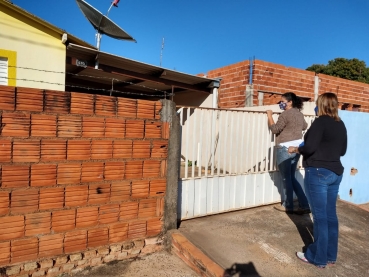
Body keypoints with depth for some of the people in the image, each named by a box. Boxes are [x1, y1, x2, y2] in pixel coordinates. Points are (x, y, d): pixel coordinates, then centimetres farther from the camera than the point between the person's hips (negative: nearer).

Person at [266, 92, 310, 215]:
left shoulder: (285, 114, -14)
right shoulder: (299, 114, 13)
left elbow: (274, 129, -11)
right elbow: (304, 126, 31)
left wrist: (269, 115, -3)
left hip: (286, 148, -8)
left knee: (286, 178, 5)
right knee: (291, 177, 15)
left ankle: (288, 206, 17)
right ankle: (304, 205, 13)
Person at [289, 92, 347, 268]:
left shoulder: (320, 122, -13)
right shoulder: (341, 125, 11)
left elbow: (310, 147, -21)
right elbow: (342, 151, 17)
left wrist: (296, 149, -3)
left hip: (318, 173, -8)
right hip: (335, 173, 8)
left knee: (320, 217, 1)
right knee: (330, 215, 14)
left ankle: (319, 258, 14)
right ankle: (331, 256, 26)